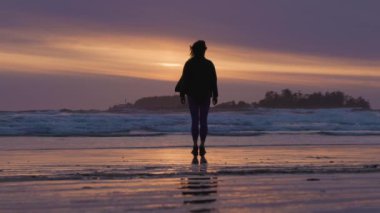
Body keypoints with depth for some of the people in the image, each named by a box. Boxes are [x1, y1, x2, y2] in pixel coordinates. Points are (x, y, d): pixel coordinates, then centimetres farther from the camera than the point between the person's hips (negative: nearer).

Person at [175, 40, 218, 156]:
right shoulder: (209, 64, -2)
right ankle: (202, 147, 0)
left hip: (193, 95, 0)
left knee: (194, 121, 2)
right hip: (205, 95, 1)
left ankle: (195, 146, -4)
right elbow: (213, 81, -2)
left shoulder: (189, 63, -5)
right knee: (203, 121, 4)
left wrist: (182, 95, 0)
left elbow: (185, 80, -6)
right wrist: (215, 96, 5)